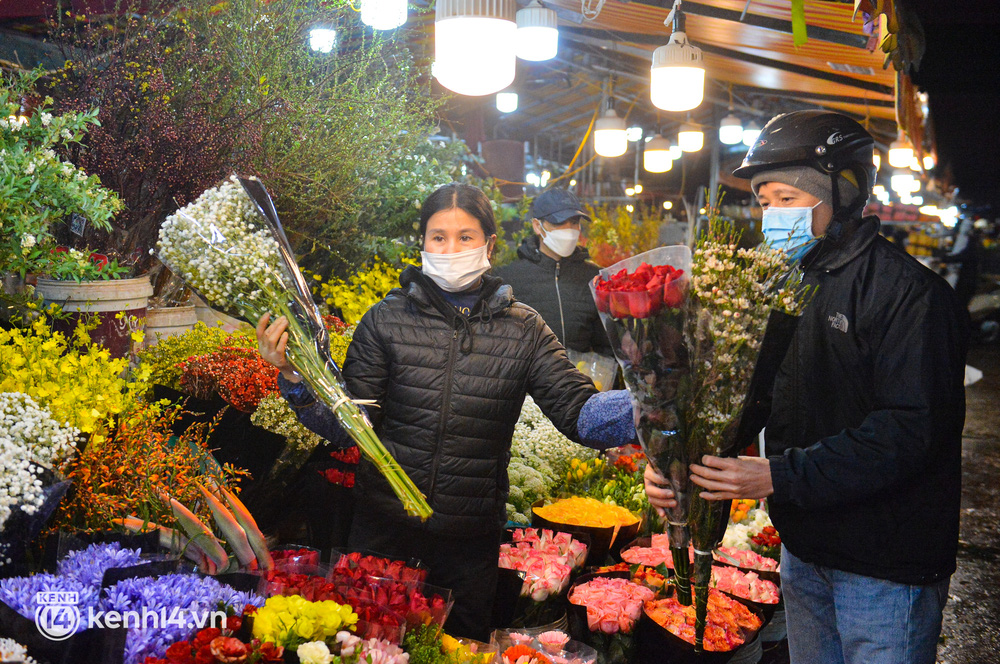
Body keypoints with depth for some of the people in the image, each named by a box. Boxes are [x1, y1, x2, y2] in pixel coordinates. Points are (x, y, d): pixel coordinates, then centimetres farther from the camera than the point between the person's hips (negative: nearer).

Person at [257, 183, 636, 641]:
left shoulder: (522, 330, -2)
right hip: (383, 532, 0)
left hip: (471, 539, 0)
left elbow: (580, 413, -10)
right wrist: (296, 378, -23)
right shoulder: (386, 320, -3)